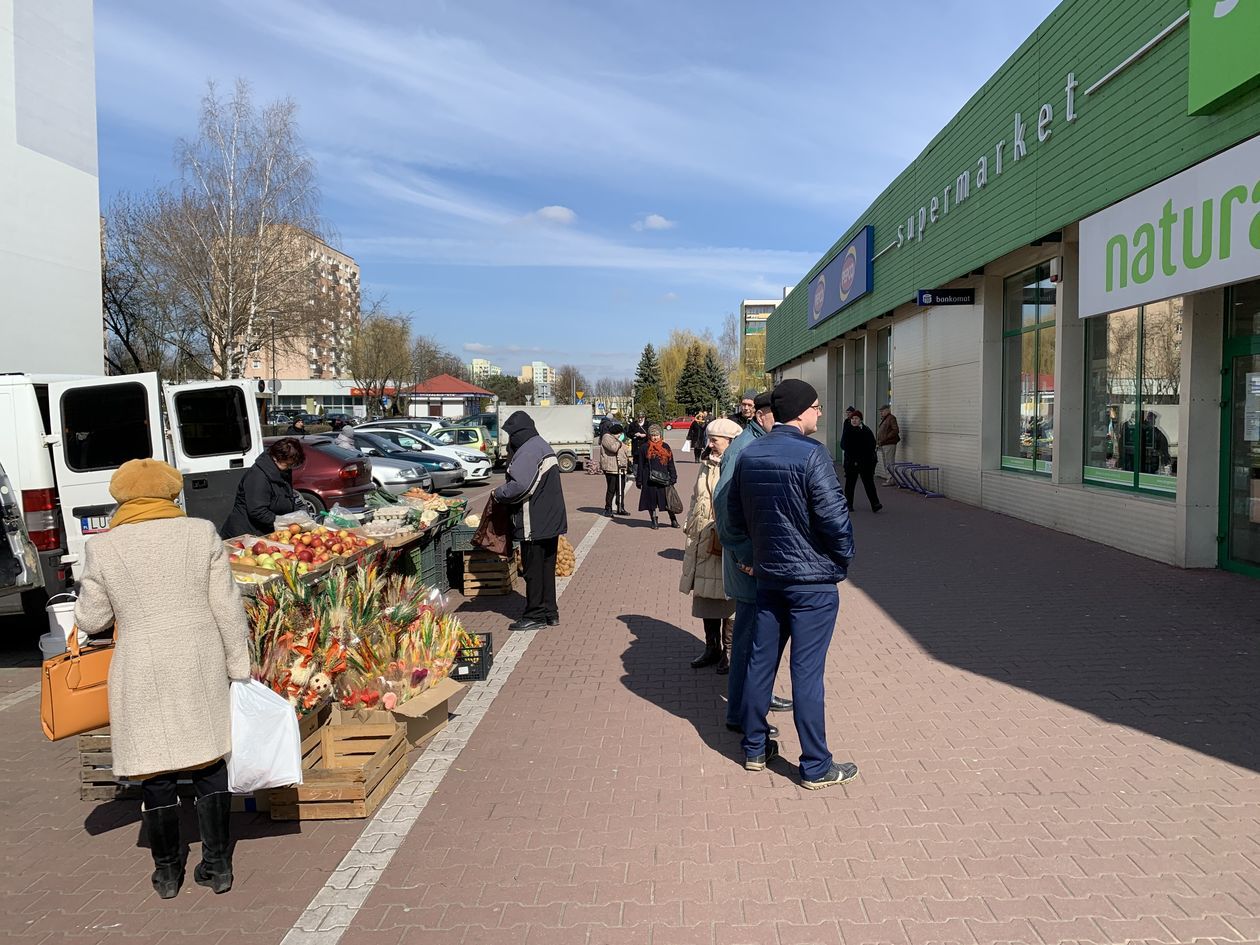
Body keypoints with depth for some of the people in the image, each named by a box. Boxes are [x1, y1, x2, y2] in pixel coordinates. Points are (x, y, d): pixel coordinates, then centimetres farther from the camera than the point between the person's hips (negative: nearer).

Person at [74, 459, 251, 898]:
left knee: (155, 774, 12)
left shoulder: (103, 547, -5)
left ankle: (167, 872, 26)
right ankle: (217, 865, 20)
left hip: (142, 673, -1)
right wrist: (239, 665, 5)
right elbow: (227, 608, -3)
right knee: (209, 766, 12)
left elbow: (91, 620, 3)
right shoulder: (201, 533, -4)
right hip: (201, 665, 1)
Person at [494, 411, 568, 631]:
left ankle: (535, 615, 7)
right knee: (547, 567, 15)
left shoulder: (527, 451, -16)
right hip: (552, 520, 9)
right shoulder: (544, 446, 15)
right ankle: (550, 612, 23)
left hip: (534, 522, -9)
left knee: (533, 570, 0)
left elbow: (519, 486, -25)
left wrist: (498, 494, -7)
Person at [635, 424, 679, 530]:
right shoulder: (645, 448, 3)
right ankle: (654, 521, 18)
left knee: (668, 500, 1)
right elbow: (640, 465, 5)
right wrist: (639, 480, 1)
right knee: (651, 500, 5)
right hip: (649, 480, -1)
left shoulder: (665, 447, 7)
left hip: (663, 479, 1)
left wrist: (673, 478, 7)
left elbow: (671, 464, 11)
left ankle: (673, 521, 13)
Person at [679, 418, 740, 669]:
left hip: (727, 546, -8)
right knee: (705, 597, 14)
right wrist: (690, 526, 17)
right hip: (702, 545, 8)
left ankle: (731, 651, 14)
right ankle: (712, 648, 27)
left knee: (728, 601, 1)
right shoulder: (706, 465, 14)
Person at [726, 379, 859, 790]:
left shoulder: (748, 454, 4)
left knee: (760, 662, 14)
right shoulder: (811, 454, -18)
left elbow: (735, 515, 12)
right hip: (813, 581, -6)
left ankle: (754, 748, 28)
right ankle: (816, 768, 12)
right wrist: (843, 561, -2)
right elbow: (835, 518, -19)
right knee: (807, 673, 0)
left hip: (767, 576, 7)